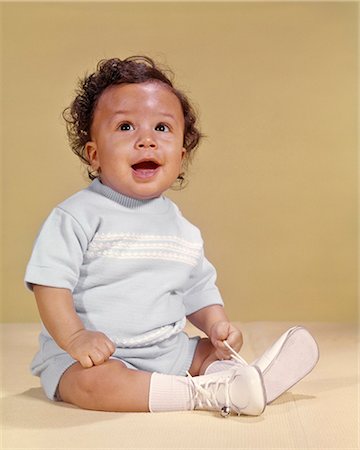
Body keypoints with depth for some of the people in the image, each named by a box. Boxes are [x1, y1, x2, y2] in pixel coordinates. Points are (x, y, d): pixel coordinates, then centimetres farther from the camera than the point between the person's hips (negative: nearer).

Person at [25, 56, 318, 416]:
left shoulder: (183, 230, 9)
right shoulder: (77, 216, -10)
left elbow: (199, 291, 18)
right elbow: (50, 284, -16)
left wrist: (217, 324, 0)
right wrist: (75, 337, -29)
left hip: (167, 352, 6)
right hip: (95, 357, -6)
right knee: (92, 380, -34)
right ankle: (208, 393, -33)